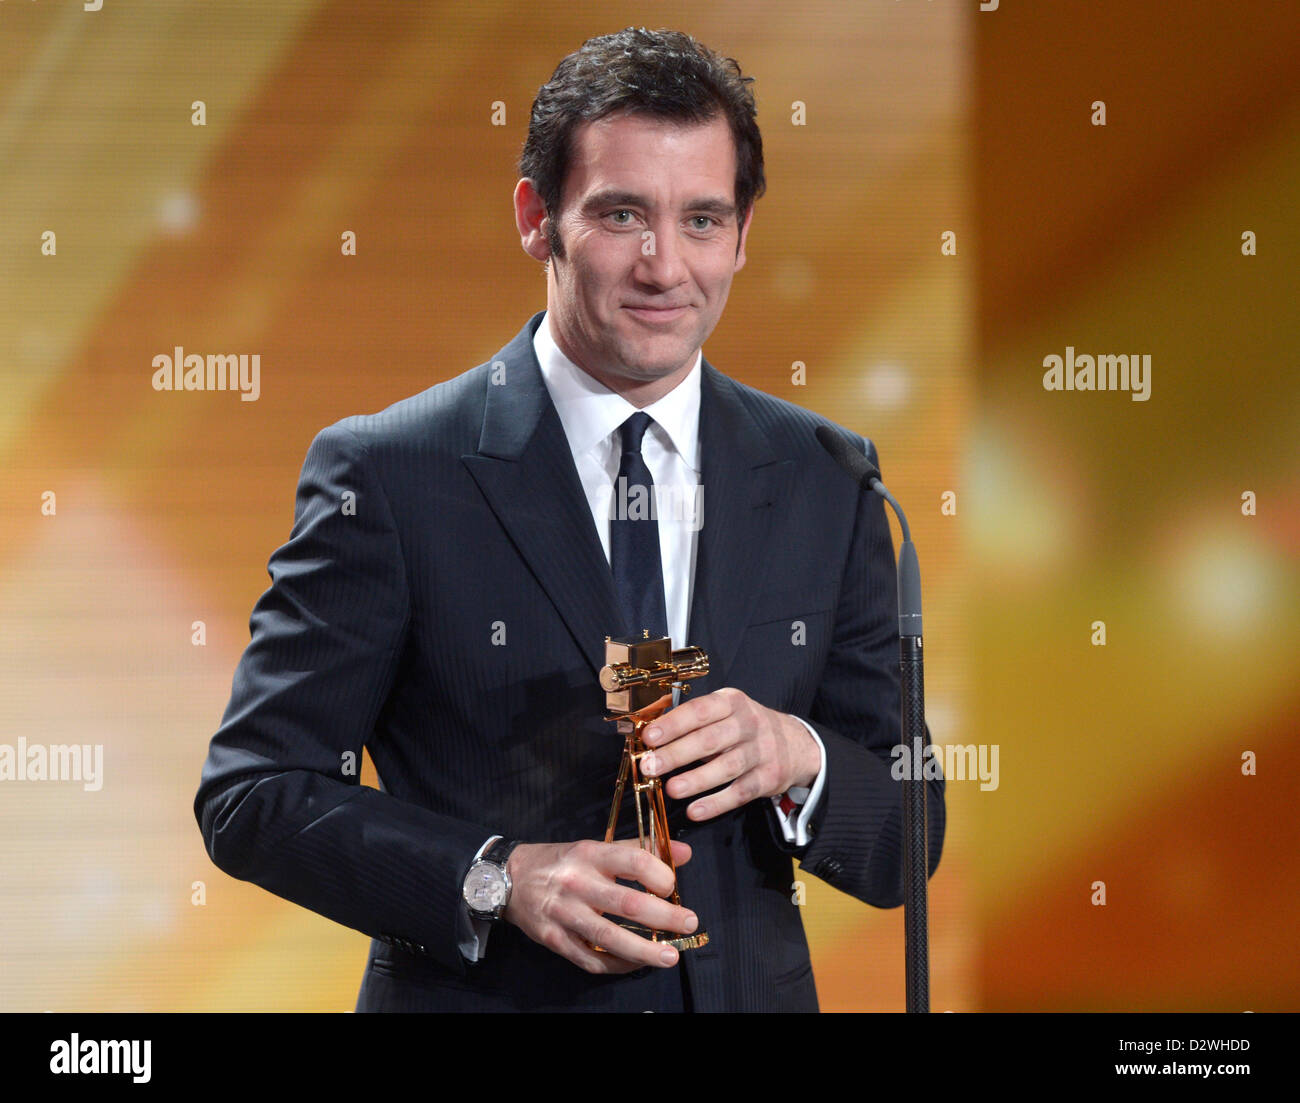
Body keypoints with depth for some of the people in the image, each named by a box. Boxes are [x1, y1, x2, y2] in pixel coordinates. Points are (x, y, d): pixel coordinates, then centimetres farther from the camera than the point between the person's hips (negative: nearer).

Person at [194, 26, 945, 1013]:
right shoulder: (387, 475, -9)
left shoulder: (826, 482, 1)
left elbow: (904, 852, 2)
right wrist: (496, 882, -23)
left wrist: (795, 758, -19)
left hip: (753, 995, 3)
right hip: (481, 1000, -3)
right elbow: (251, 794, -10)